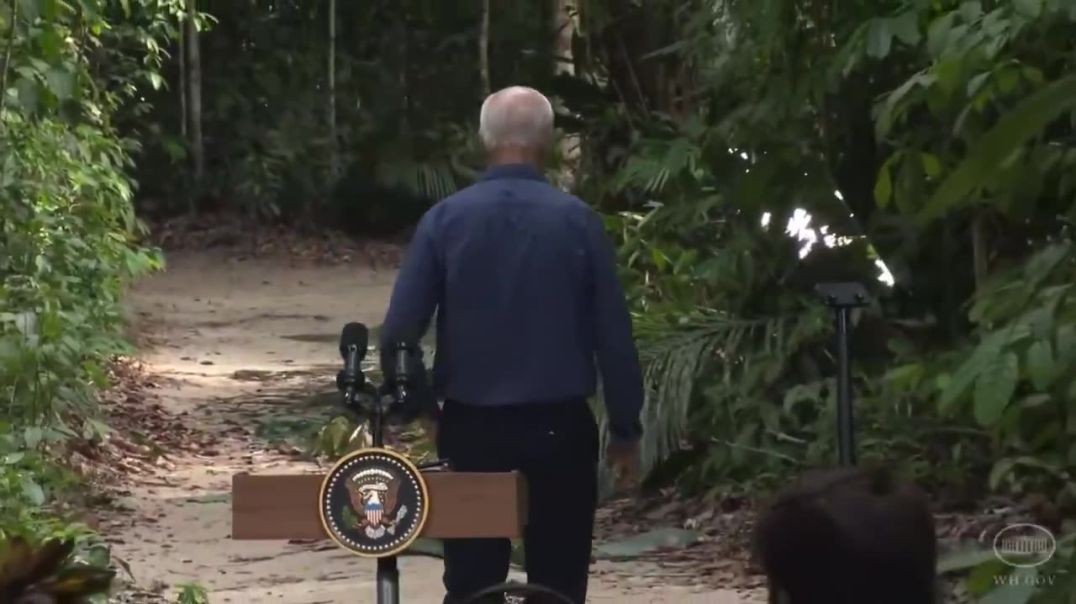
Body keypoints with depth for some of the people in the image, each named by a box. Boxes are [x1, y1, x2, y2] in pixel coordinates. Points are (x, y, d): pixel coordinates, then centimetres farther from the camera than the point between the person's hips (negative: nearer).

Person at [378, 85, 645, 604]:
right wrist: (625, 427, 5)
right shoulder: (577, 221, -6)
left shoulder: (445, 219, -4)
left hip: (472, 428, 1)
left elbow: (400, 328, -5)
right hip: (559, 427, -1)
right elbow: (612, 333, -4)